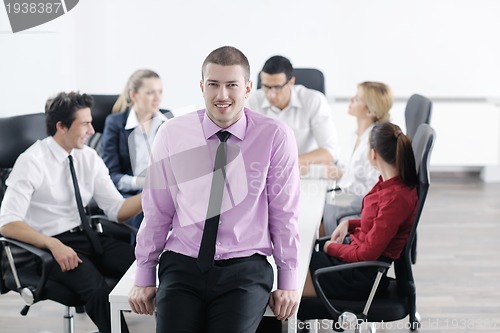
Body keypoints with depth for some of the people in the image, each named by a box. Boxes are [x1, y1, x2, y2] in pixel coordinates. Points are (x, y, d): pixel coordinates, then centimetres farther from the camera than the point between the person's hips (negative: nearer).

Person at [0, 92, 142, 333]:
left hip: (87, 236, 6)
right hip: (50, 245, -6)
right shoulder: (32, 162, -11)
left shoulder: (88, 157, 6)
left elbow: (116, 210, 5)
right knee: (99, 290, -34)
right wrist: (54, 245, -30)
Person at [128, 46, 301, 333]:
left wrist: (288, 282, 3)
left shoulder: (275, 137, -6)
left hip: (245, 268, -1)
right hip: (182, 265, 1)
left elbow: (283, 214, 0)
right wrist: (144, 277, 9)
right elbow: (156, 211, 5)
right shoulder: (172, 134, -1)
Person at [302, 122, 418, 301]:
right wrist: (348, 223, 4)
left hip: (363, 275, -10)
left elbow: (366, 254, -22)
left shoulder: (395, 197, -25)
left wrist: (332, 247, -7)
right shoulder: (389, 182, 3)